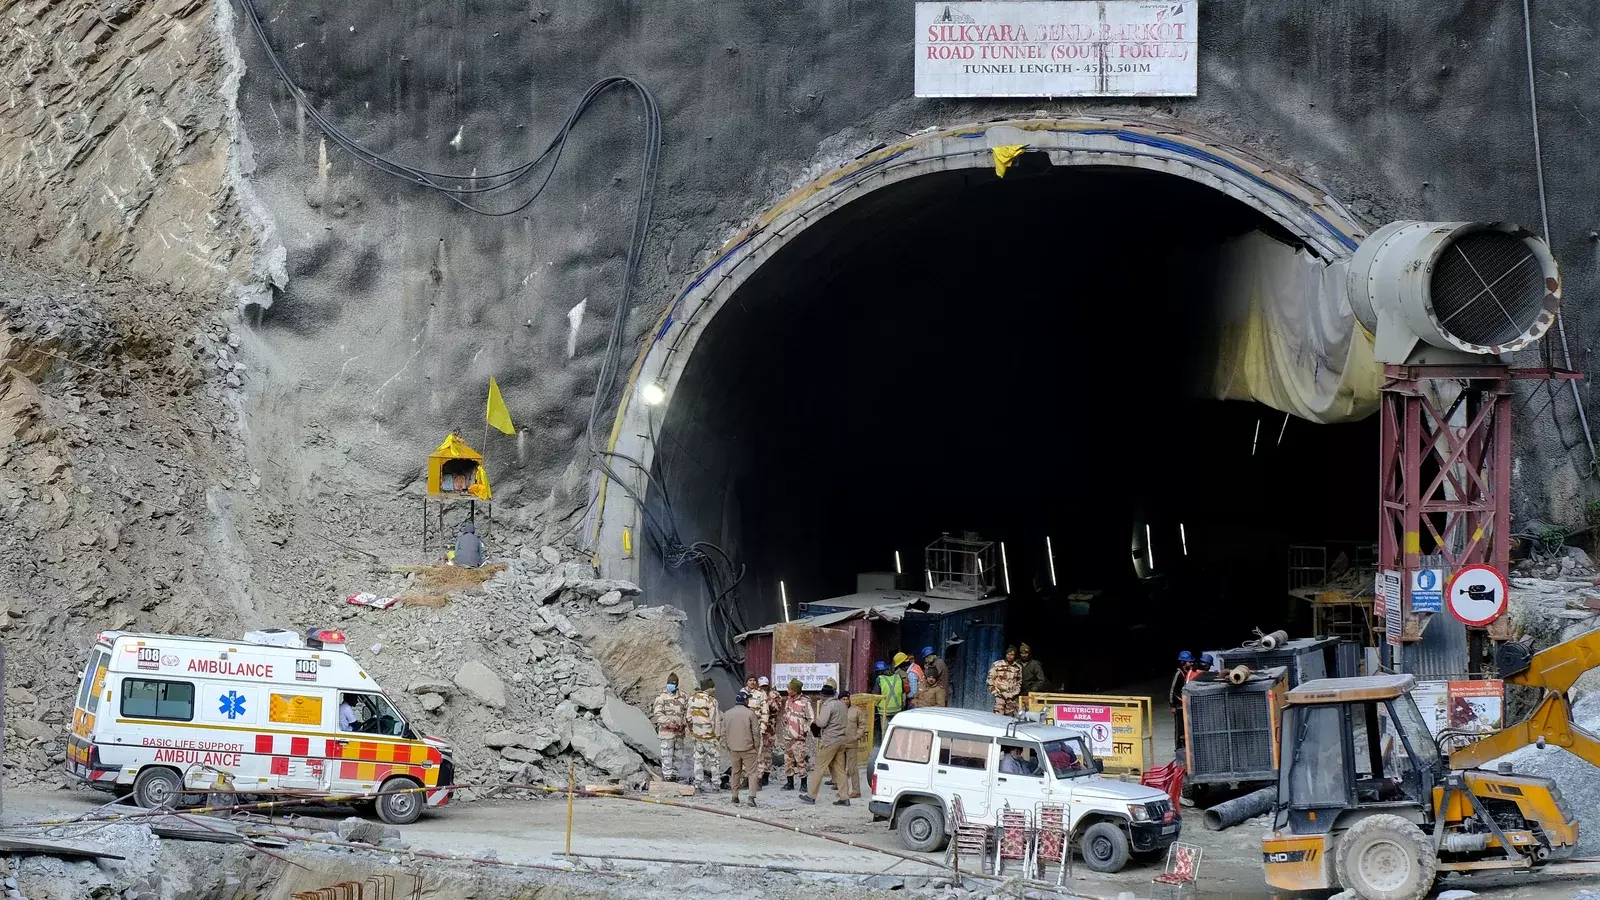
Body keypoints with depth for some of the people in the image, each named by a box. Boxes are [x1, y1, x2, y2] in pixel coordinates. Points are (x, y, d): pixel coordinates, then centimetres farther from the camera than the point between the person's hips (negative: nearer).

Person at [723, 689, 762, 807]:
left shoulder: (727, 714, 5)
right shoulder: (750, 713, -10)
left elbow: (724, 732, 8)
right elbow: (756, 732, -9)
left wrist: (727, 746, 17)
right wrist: (757, 746, 2)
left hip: (733, 749, 4)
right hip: (748, 748, -4)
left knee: (735, 772, 16)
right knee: (751, 772, 1)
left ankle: (735, 797, 19)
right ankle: (752, 796, -11)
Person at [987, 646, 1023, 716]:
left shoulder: (1018, 667, 7)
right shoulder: (997, 665, -2)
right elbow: (990, 679, -1)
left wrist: (1015, 693, 5)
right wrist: (995, 693, -5)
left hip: (1012, 698, 3)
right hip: (1000, 697, -3)